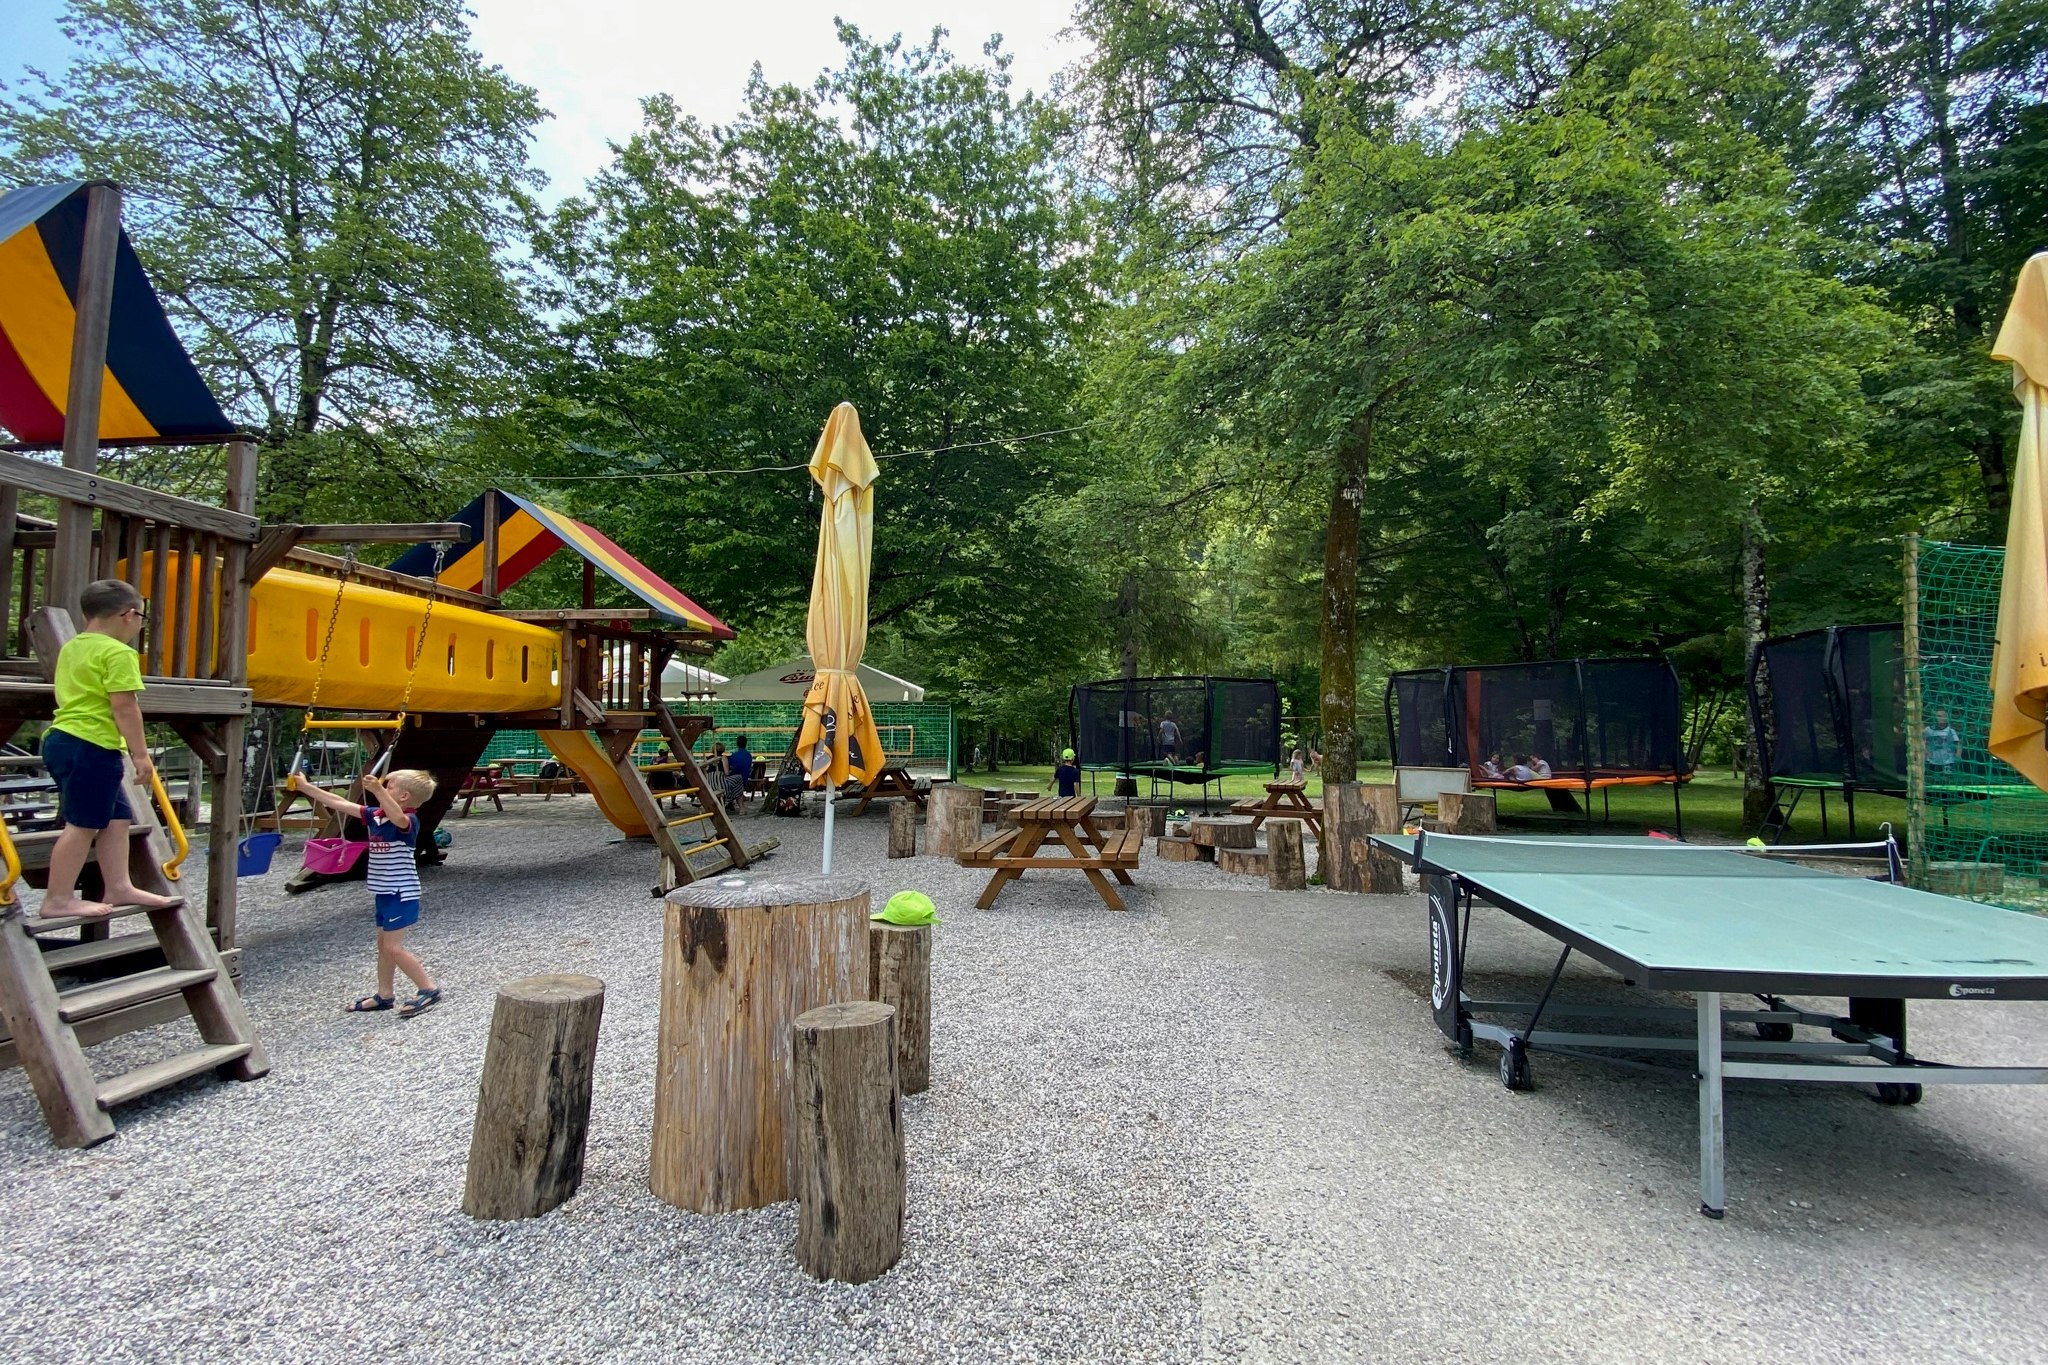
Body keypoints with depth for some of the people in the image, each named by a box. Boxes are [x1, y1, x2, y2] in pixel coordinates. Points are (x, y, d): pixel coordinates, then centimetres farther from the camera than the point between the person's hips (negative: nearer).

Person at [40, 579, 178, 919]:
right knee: (83, 824, -4)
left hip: (63, 739, 10)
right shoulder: (118, 653, -13)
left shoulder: (71, 647, 18)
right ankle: (58, 900, 1)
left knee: (117, 816, 14)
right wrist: (141, 754, -14)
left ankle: (118, 886, 18)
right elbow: (124, 707, -18)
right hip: (91, 747, -10)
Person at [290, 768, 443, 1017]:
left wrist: (378, 790, -58)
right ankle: (384, 995, 28)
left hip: (401, 893, -9)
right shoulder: (374, 815, 6)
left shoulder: (407, 822, -20)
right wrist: (305, 787, 7)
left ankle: (429, 989, 1)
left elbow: (397, 816, -44)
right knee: (383, 944, 16)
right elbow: (340, 804, 9)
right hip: (385, 892, 9)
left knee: (393, 946, -7)